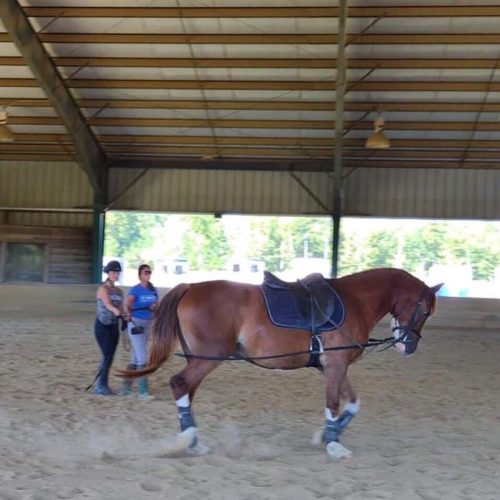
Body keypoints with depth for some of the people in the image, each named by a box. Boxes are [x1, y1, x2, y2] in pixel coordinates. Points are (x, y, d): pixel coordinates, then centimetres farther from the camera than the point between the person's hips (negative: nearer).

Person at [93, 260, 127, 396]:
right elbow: (107, 304, -28)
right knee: (107, 356, -11)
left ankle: (102, 385, 17)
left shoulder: (119, 291, 10)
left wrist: (125, 314, -17)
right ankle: (100, 386, -4)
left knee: (110, 357, 8)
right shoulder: (103, 289, -10)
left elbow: (120, 308, 5)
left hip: (114, 326, 7)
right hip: (102, 325, -7)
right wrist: (115, 310, -48)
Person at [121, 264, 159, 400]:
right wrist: (129, 314, -39)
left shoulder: (153, 290, 8)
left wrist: (154, 307, -9)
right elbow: (128, 305, -18)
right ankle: (143, 391, -8)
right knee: (143, 359, -10)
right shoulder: (135, 290, -9)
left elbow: (157, 307, 13)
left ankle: (126, 387, 23)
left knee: (136, 358, 13)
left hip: (148, 324, 7)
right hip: (136, 324, -7)